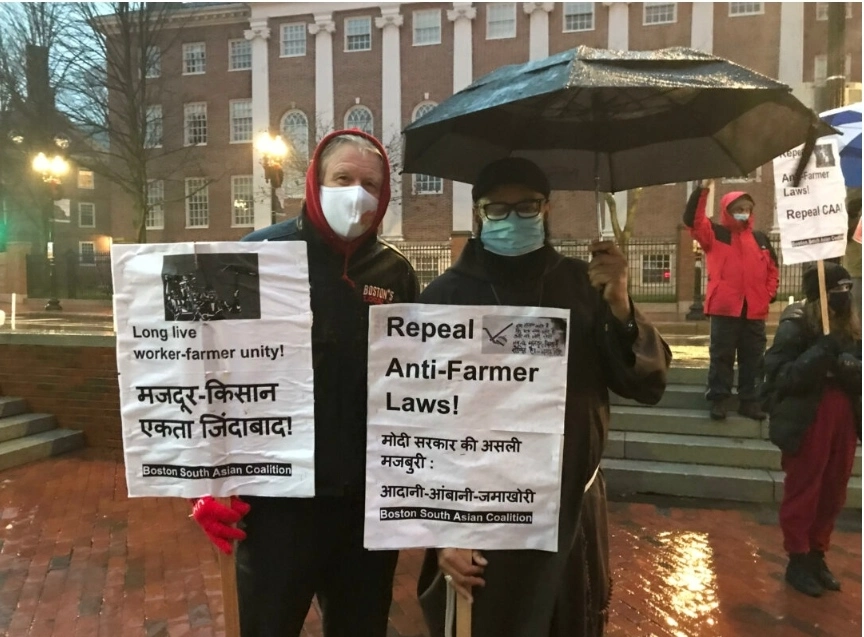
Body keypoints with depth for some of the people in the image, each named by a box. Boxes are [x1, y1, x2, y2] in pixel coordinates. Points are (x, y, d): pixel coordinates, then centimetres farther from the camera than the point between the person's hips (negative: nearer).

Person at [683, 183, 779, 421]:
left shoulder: (760, 239, 16)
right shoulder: (715, 234, 3)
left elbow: (771, 269, 22)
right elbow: (692, 220, -13)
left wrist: (770, 293, 7)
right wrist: (702, 190, -20)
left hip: (755, 310, 4)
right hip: (725, 307, -4)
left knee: (753, 359, 8)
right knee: (721, 356, 1)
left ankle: (750, 401, 17)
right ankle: (719, 399, 8)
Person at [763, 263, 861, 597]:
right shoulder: (795, 326, -12)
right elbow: (780, 376, -19)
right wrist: (821, 353, -28)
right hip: (808, 423, -6)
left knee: (832, 495, 16)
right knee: (802, 494, 6)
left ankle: (817, 556, 32)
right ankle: (798, 560, 21)